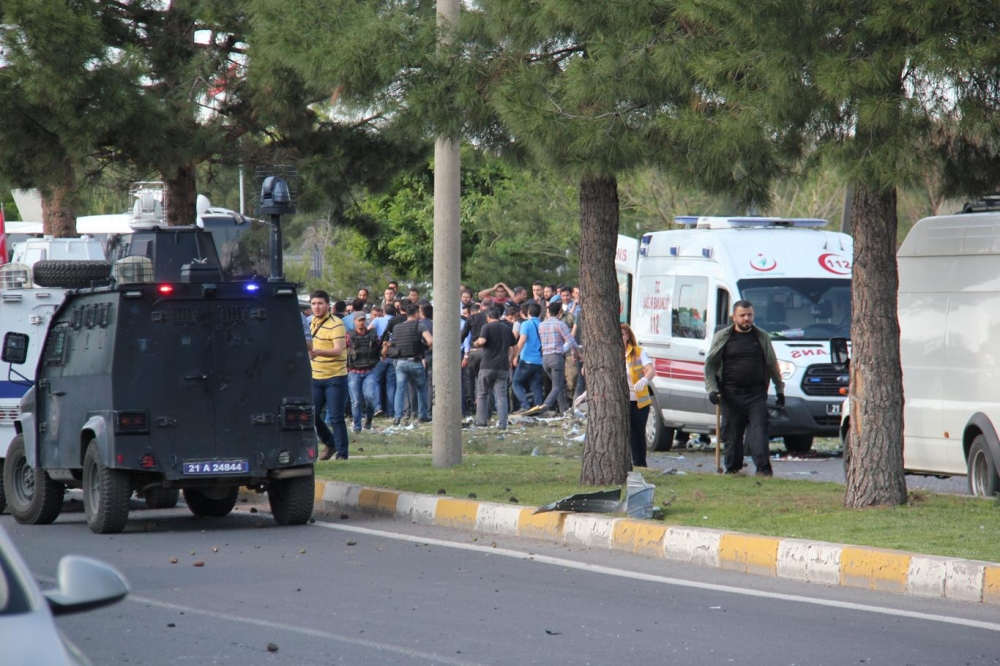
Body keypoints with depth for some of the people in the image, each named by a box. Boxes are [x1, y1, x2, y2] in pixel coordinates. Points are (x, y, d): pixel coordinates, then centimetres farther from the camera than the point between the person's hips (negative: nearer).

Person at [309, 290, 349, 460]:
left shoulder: (335, 325, -15)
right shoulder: (313, 322, 9)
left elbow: (338, 350, -27)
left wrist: (318, 352, -42)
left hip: (335, 377, -7)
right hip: (315, 376, 7)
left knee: (336, 418, -6)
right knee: (312, 415, 4)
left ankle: (342, 453, 4)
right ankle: (330, 444, 25)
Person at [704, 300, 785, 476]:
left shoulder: (762, 337, 10)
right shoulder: (722, 337, 5)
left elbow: (772, 365, 17)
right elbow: (710, 365, 7)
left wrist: (779, 389, 15)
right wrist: (712, 389, -4)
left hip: (756, 394, 0)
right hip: (731, 394, 0)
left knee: (759, 432, -11)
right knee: (732, 435, 4)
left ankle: (763, 469, -15)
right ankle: (732, 468, 13)